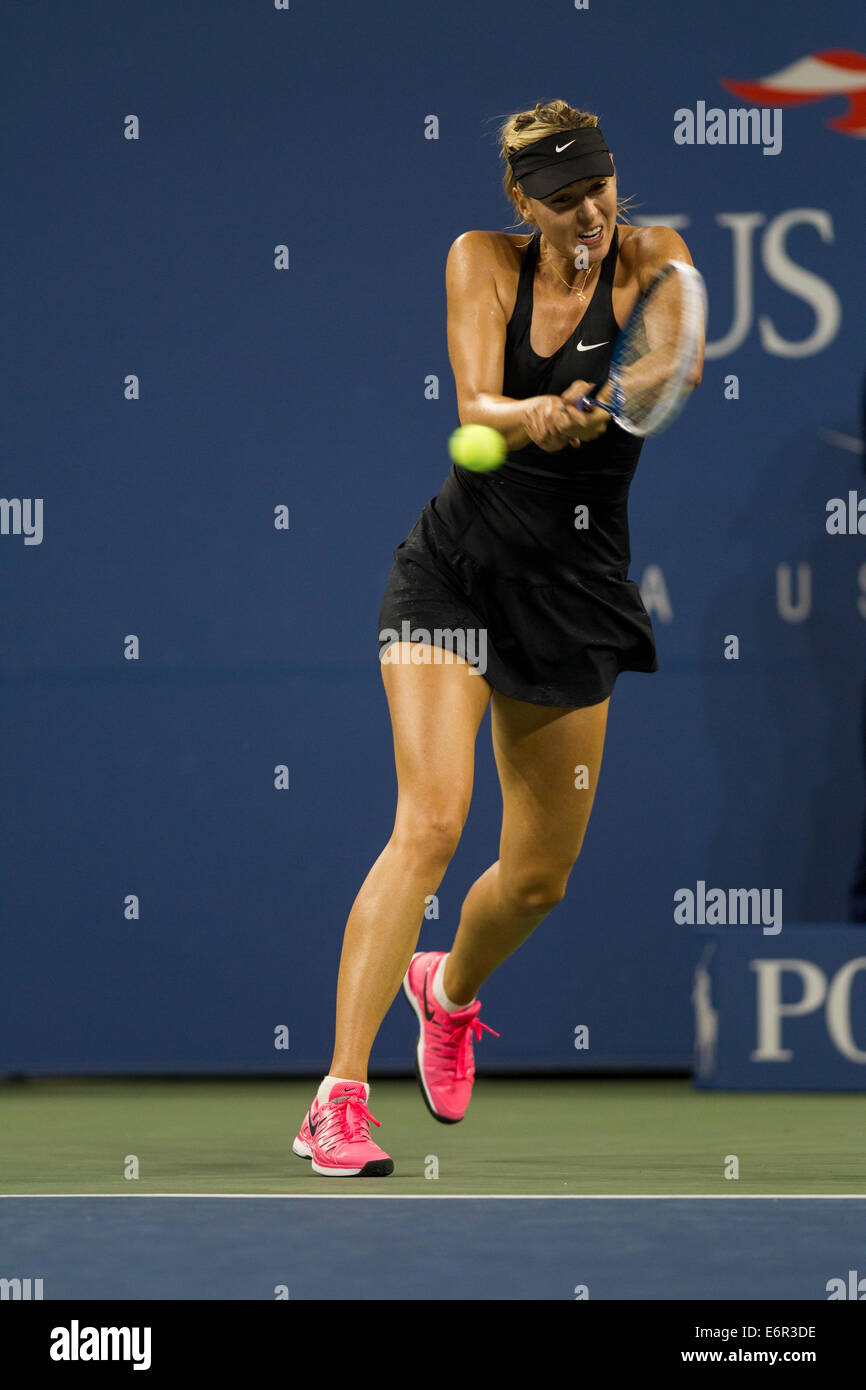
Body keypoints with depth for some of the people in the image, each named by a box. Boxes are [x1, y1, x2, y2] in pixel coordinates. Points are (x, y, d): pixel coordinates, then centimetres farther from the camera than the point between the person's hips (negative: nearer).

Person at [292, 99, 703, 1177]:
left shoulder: (651, 258, -5)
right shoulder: (482, 261, -3)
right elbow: (475, 406, -16)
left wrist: (594, 406, -49)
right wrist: (532, 416, -40)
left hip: (577, 590, 2)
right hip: (457, 566, -2)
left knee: (539, 878, 9)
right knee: (431, 820, -21)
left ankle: (450, 990, 45)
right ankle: (339, 1099, -23)